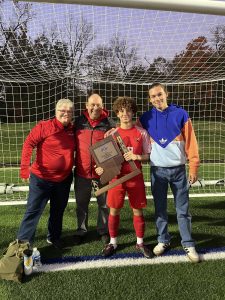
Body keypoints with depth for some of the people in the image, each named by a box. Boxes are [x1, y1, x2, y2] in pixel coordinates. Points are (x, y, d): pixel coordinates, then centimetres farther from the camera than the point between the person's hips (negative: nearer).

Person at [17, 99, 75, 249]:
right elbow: (29, 144, -18)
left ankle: (54, 237, 37)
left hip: (64, 179, 5)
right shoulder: (44, 126, -12)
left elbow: (75, 149, 16)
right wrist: (25, 166, -29)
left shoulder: (73, 130, 3)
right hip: (41, 178, -5)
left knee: (58, 211, 18)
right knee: (34, 211, 2)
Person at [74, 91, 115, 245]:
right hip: (82, 171, 2)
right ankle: (81, 231, 31)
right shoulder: (79, 121, 3)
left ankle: (104, 230, 30)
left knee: (104, 203, 11)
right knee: (82, 204, 15)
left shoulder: (109, 123, -5)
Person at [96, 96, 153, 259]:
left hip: (136, 177, 0)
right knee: (114, 210, 8)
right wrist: (101, 167, -15)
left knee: (138, 210, 8)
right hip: (117, 176, 0)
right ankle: (113, 242, 27)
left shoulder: (142, 133, -1)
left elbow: (149, 155, 3)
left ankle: (140, 242, 26)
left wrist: (137, 156, -16)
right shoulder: (112, 133, 0)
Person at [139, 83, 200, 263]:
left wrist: (193, 167, -5)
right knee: (160, 209, 10)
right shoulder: (146, 118, 2)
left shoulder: (180, 114, -3)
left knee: (183, 210, 5)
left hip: (178, 170, -1)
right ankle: (163, 241, 25)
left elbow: (190, 142, -3)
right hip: (157, 171, 1)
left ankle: (188, 244, 16)